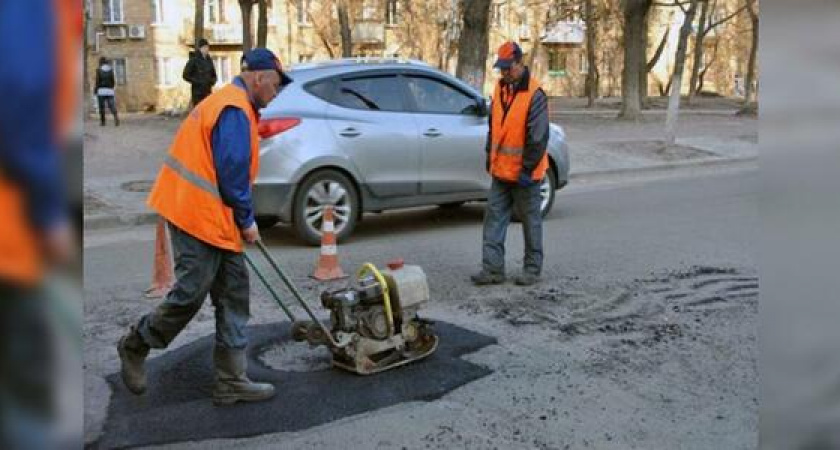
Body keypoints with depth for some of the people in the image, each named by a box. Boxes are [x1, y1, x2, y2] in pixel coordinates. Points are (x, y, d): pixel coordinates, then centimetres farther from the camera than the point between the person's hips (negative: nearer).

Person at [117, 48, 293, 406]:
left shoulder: (228, 103, 19)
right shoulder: (235, 111, -15)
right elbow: (233, 173, -20)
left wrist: (241, 219, 21)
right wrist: (247, 220, -10)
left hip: (214, 218, 11)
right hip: (200, 216, -11)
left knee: (233, 295, 9)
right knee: (191, 294, -2)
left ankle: (232, 380, 14)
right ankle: (135, 345, 23)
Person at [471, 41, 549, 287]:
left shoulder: (535, 94, -16)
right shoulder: (500, 88, 7)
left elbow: (538, 137, -17)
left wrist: (527, 169, -17)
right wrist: (490, 156, 16)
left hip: (523, 173, -7)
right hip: (500, 170, 7)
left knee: (530, 220, 6)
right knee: (494, 218, 5)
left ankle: (533, 269, 18)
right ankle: (493, 269, 10)